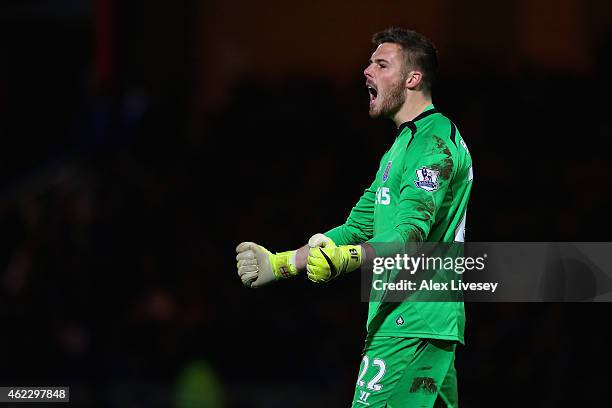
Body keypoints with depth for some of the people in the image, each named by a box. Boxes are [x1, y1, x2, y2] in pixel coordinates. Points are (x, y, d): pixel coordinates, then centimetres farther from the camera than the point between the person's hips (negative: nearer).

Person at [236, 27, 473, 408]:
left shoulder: (435, 143, -10)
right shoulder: (400, 148, 24)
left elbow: (409, 234, -23)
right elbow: (358, 227, 24)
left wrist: (342, 259, -38)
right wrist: (278, 264, 16)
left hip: (411, 327, -10)